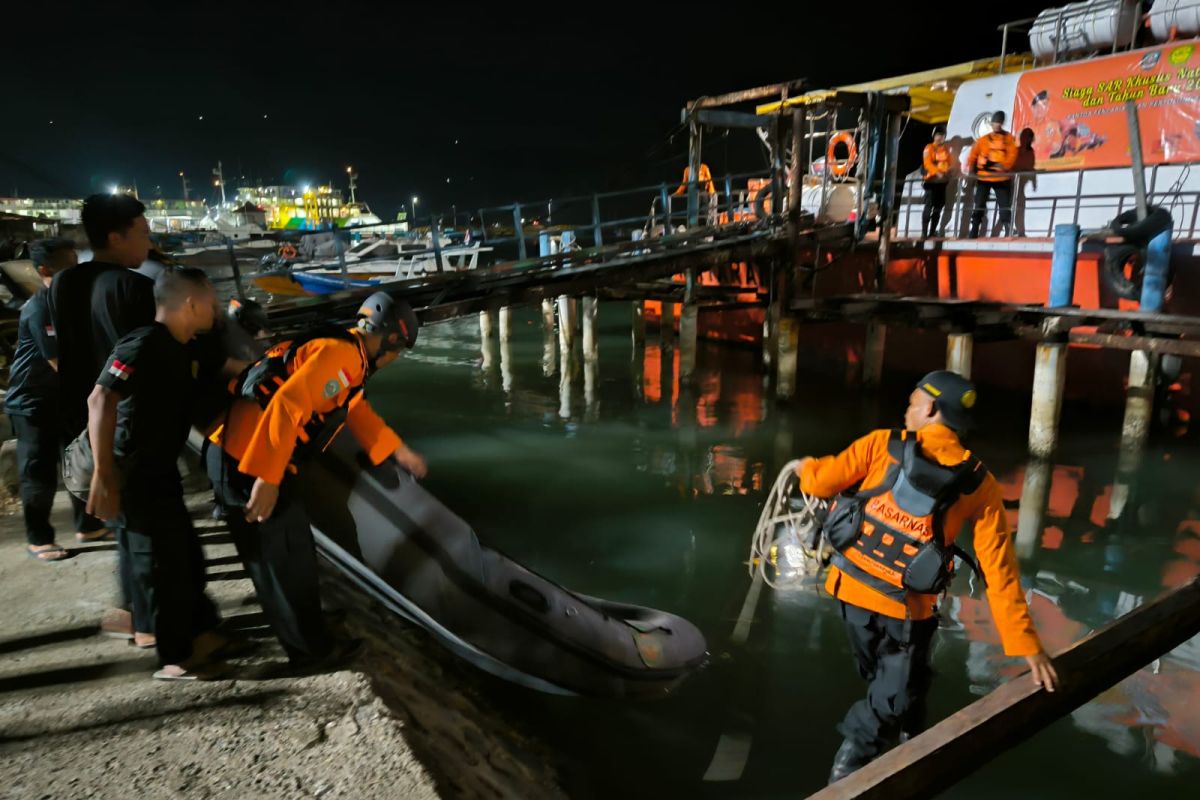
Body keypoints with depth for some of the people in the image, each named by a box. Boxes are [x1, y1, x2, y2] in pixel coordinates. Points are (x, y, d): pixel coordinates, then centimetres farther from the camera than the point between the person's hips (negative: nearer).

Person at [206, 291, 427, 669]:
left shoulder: (342, 351, 17)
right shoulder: (341, 354, -15)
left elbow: (357, 411, 30)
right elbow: (287, 406, -25)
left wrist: (400, 451, 39)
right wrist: (267, 479, -26)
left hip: (234, 454, 10)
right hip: (248, 460, -10)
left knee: (272, 557, 21)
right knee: (289, 558, 4)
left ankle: (302, 639, 37)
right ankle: (312, 649, 20)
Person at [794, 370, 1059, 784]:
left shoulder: (882, 444, -10)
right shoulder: (980, 487, -7)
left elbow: (821, 481, -6)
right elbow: (999, 572, -8)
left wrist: (806, 467, 17)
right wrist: (1026, 644, -2)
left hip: (851, 586, 2)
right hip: (905, 609, -2)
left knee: (880, 676, 27)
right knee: (896, 692, 19)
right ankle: (852, 758, 13)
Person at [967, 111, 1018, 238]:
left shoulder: (1009, 138, 8)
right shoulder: (983, 139, 11)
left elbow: (1012, 153, -3)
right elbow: (974, 154, 5)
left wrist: (1004, 165, -20)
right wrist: (971, 167, -11)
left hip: (1002, 178, -1)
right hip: (983, 177, 1)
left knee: (1005, 205, -3)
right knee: (979, 204, 0)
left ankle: (1008, 231, -2)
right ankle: (974, 231, 4)